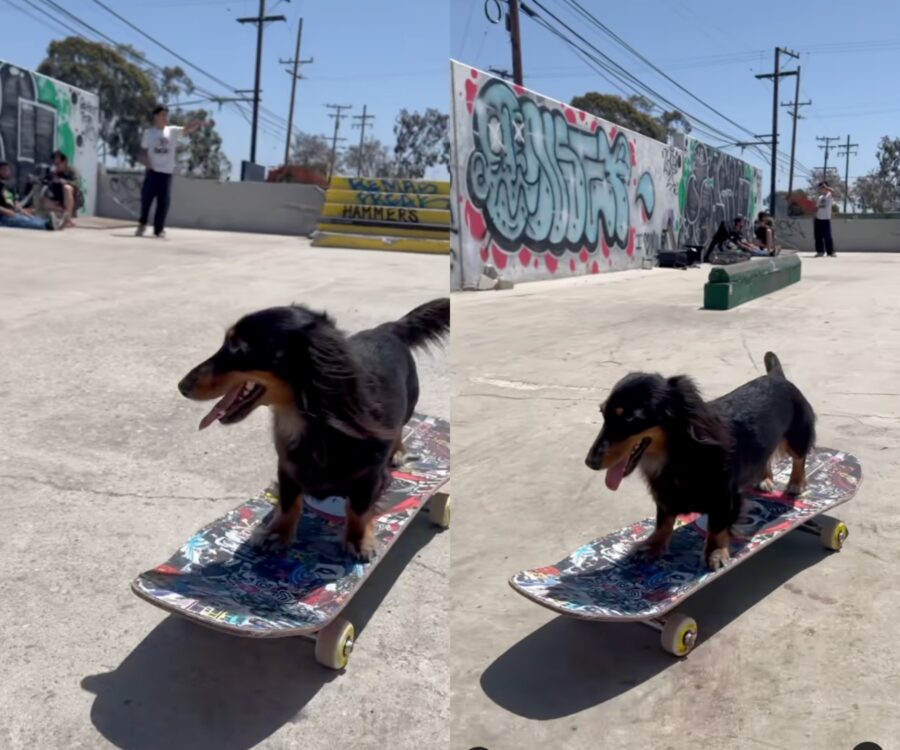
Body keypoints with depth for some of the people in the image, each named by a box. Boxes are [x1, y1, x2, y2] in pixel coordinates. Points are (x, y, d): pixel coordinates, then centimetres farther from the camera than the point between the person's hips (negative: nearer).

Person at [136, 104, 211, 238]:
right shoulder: (149, 132, 7)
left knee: (164, 202, -2)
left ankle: (159, 229, 8)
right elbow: (143, 151, 10)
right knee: (146, 198, -1)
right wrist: (145, 160, -10)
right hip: (152, 171, 0)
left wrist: (200, 123, -24)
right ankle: (142, 224, 18)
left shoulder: (172, 131, 5)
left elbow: (187, 129, -8)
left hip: (167, 172, 0)